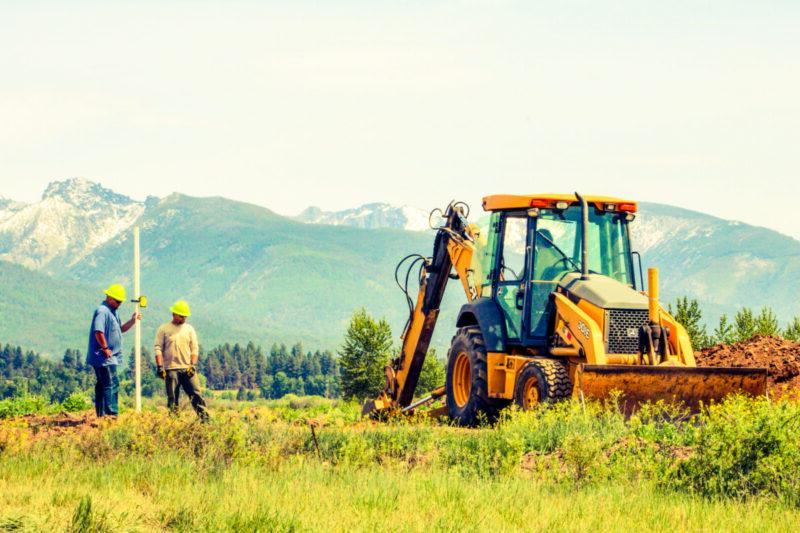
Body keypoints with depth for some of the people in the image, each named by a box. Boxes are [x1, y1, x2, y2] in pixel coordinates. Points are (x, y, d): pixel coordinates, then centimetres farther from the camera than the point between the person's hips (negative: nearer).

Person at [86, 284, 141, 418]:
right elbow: (98, 331, -25)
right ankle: (112, 414, -18)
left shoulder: (113, 312, 18)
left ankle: (101, 415, 16)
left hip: (110, 357, 11)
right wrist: (105, 348, -20)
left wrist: (133, 320, 11)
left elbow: (121, 329, 26)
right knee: (112, 384, -14)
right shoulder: (102, 311, -15)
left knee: (103, 385, 12)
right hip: (104, 356, -11)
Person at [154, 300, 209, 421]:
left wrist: (193, 365, -2)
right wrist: (159, 366, -9)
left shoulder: (189, 329, 14)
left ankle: (204, 418, -10)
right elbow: (158, 348, 1)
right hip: (171, 369, -2)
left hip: (187, 369, 2)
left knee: (196, 393, -7)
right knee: (172, 398, -1)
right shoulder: (164, 329, 5)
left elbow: (194, 348, 11)